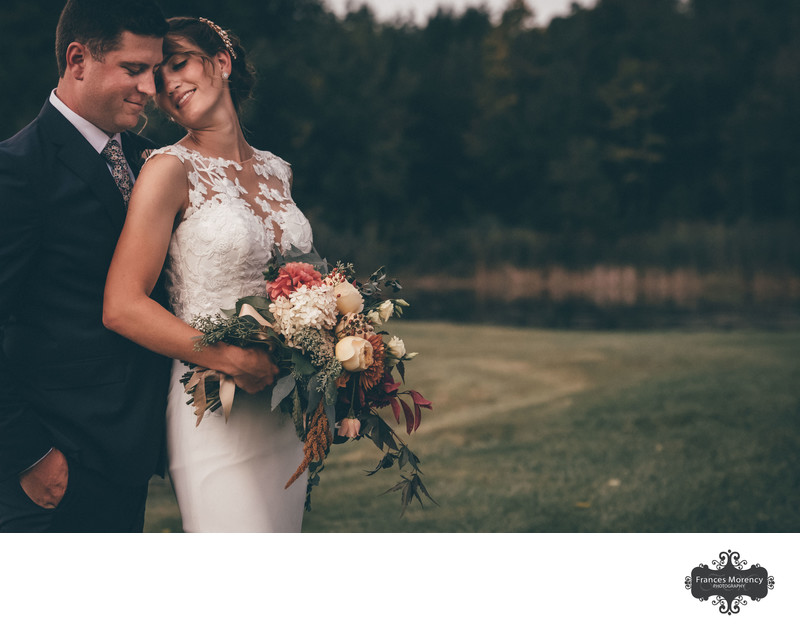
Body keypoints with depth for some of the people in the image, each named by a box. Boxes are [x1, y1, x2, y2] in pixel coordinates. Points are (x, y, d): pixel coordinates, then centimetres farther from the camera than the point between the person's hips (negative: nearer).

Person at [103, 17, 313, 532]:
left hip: (285, 412, 6)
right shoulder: (171, 170, -8)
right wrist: (237, 362, -20)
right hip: (213, 409, -6)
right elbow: (122, 307, -16)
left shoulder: (276, 172, 11)